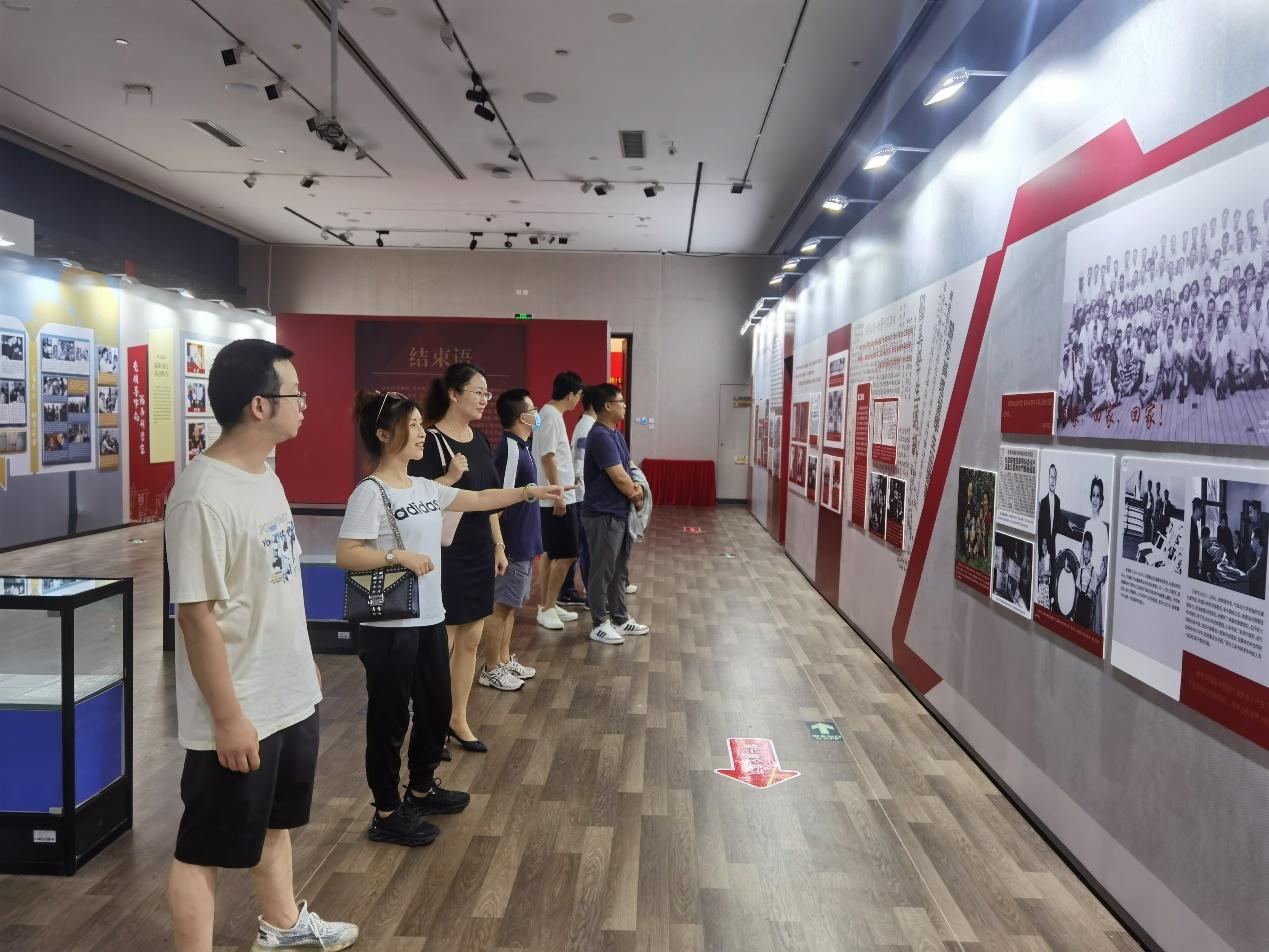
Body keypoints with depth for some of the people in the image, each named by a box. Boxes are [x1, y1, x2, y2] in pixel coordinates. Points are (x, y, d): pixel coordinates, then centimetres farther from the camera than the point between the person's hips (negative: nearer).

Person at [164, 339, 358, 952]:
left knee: (274, 819, 27)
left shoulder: (263, 475, 4)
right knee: (205, 847, 9)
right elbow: (197, 616, -24)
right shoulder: (204, 495, -25)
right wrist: (228, 718, -20)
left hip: (290, 696, 10)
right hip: (239, 714, -9)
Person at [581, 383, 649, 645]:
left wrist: (636, 488, -4)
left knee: (619, 569, 17)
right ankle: (599, 625, 11)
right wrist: (636, 496, -4)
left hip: (620, 513, 10)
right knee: (602, 571, 1)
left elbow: (628, 469, 16)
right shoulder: (600, 437, -20)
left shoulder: (616, 435, 12)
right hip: (603, 515, -10)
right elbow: (619, 478, -22)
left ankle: (620, 618, 27)